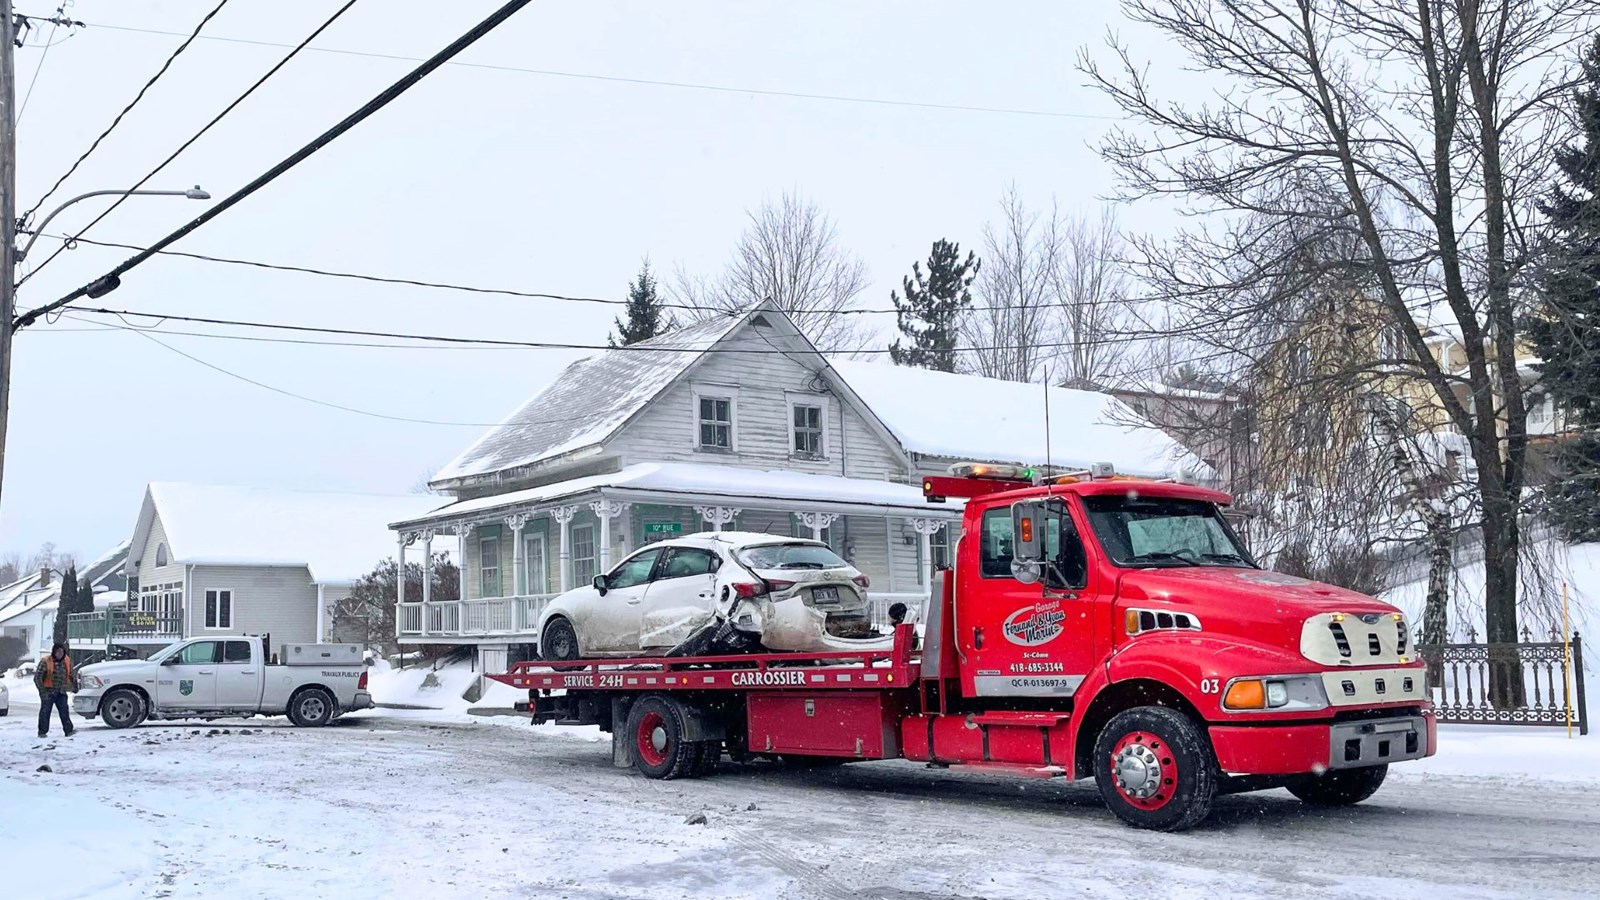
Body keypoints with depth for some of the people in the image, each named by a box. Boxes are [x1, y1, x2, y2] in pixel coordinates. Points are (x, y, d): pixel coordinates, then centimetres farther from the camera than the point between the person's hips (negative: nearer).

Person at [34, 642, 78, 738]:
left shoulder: (67, 661, 6)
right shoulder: (46, 662, -10)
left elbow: (72, 675, 21)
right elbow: (37, 677, -11)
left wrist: (75, 686, 17)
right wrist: (42, 690, -17)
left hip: (61, 692, 4)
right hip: (48, 692, -3)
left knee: (64, 711, -1)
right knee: (45, 712, 1)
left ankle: (68, 730, -2)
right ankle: (42, 732, 9)